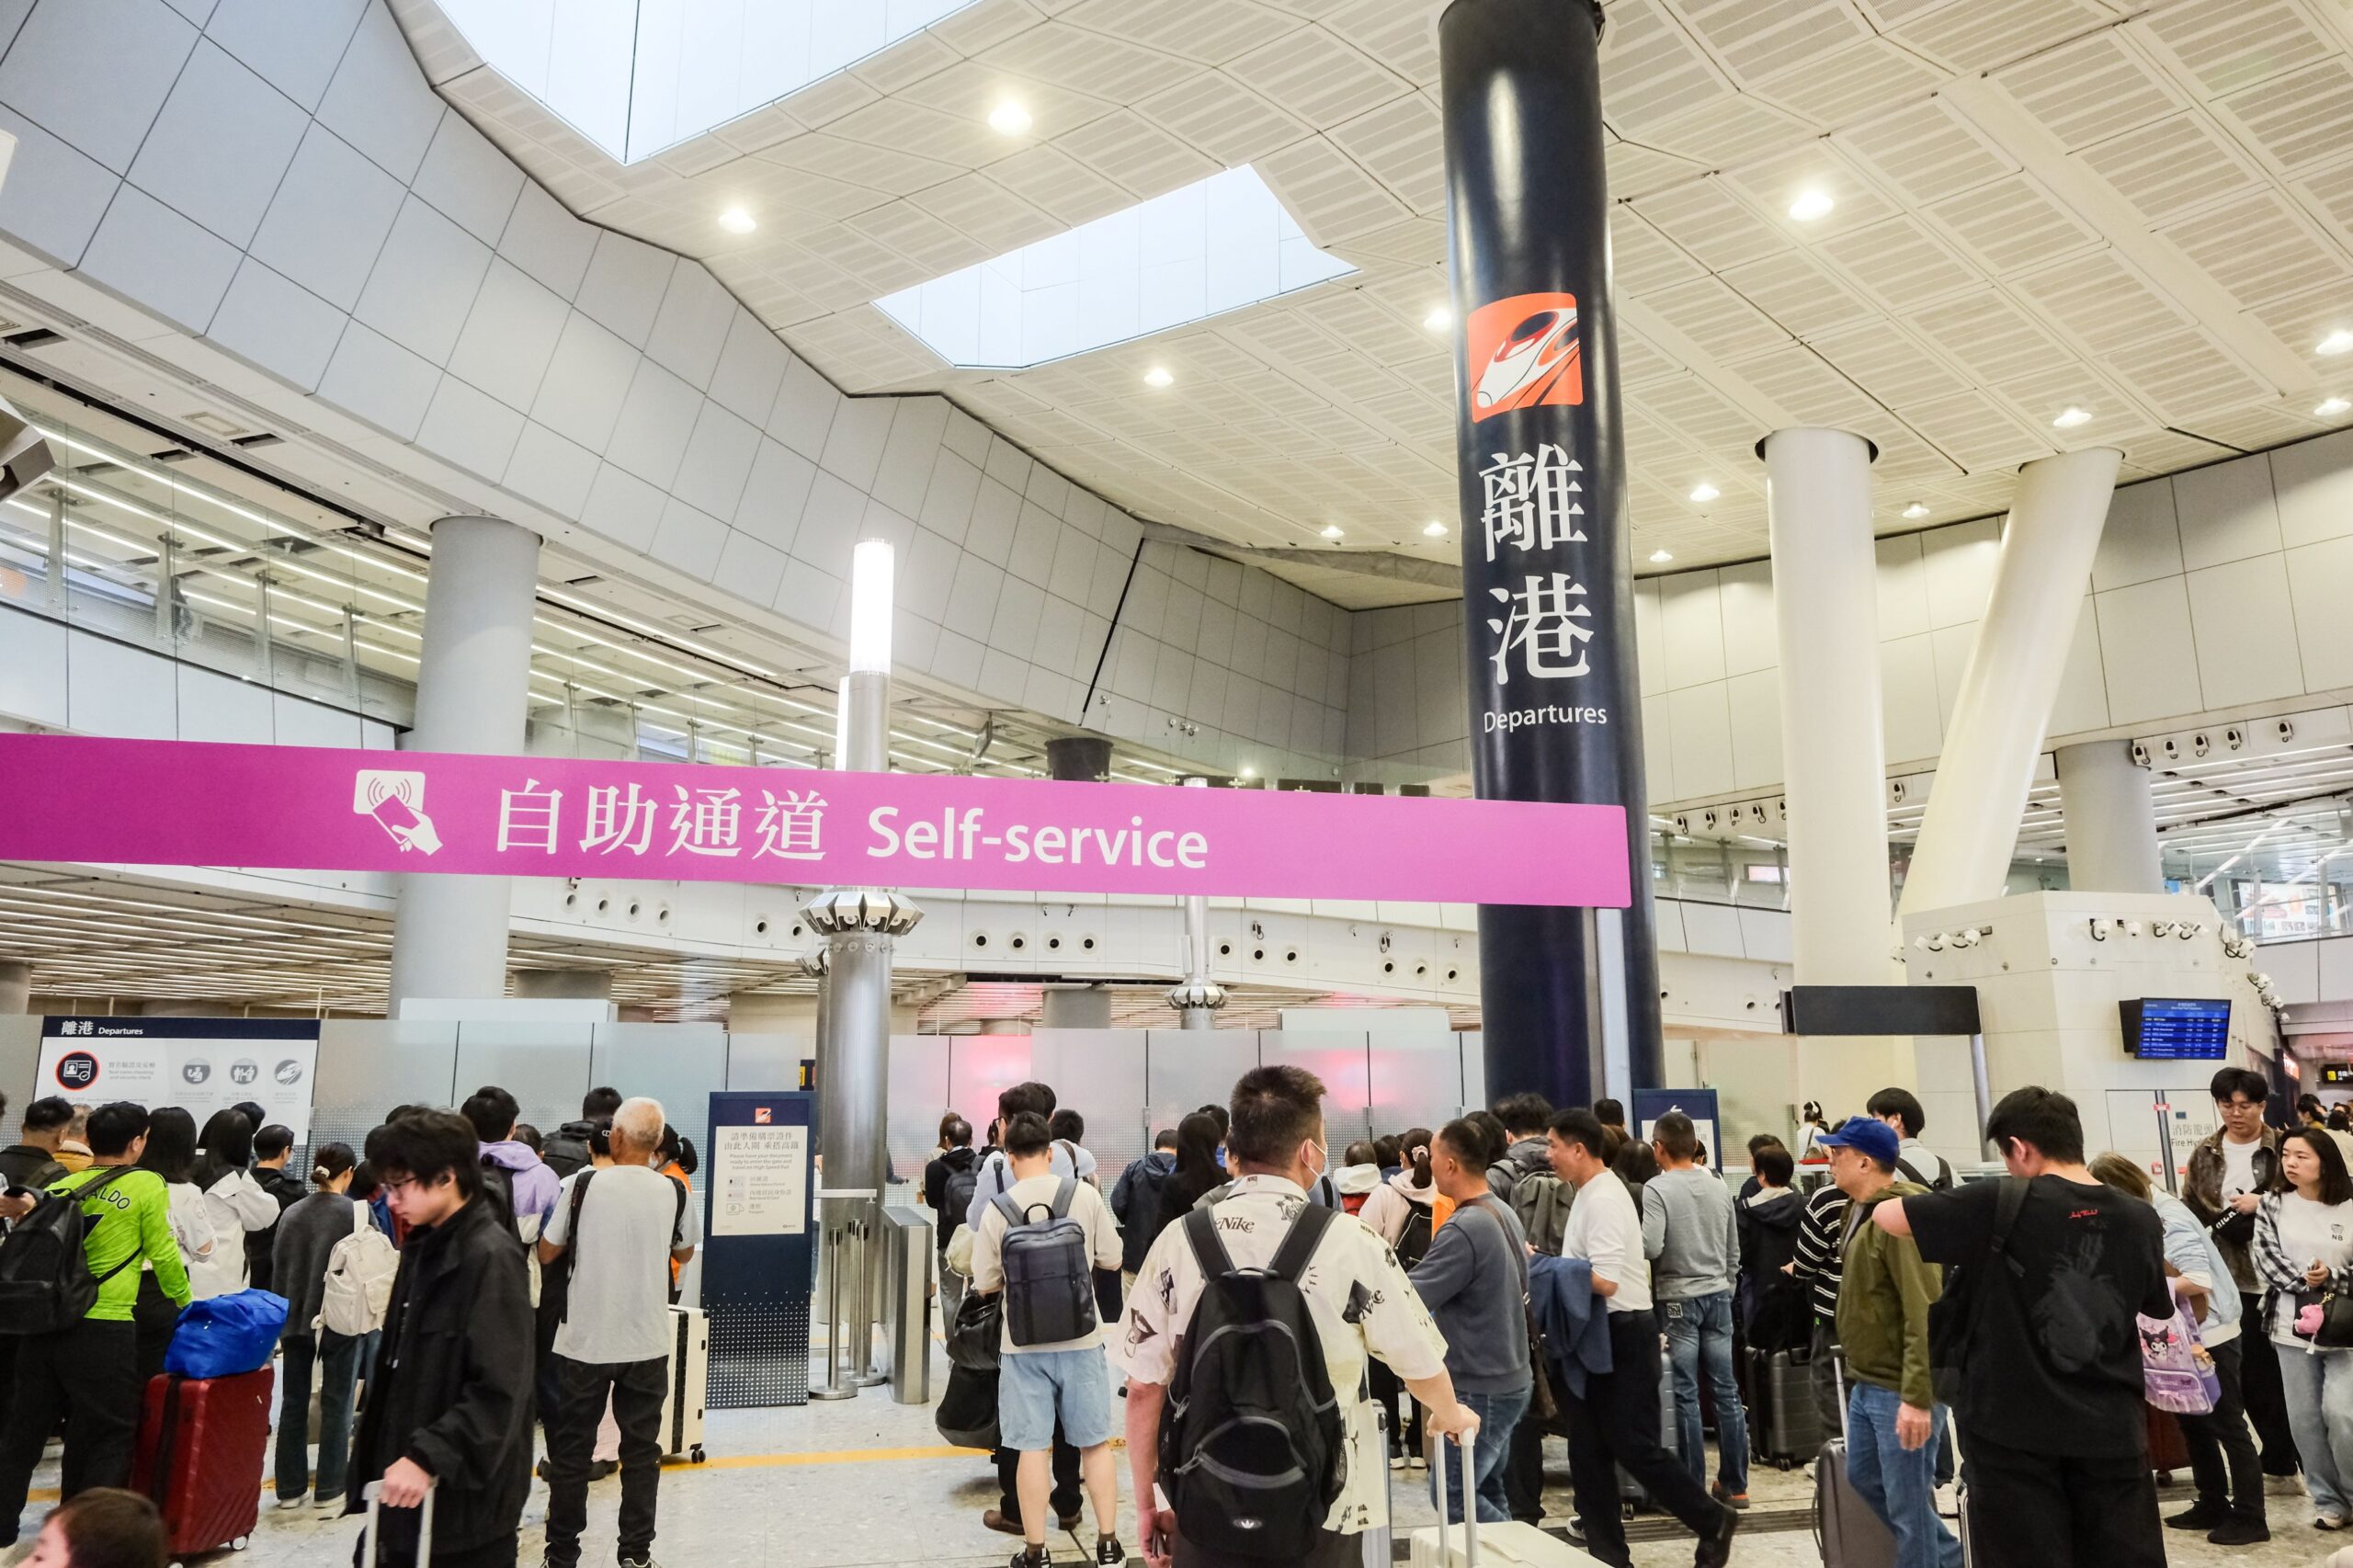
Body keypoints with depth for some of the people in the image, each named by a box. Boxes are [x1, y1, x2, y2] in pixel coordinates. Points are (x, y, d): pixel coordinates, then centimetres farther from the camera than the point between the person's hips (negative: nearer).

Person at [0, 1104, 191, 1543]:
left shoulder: (61, 1187, 9)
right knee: (109, 1438, 6)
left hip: (44, 1325, 6)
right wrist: (186, 1304, 12)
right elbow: (164, 1256, -3)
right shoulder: (148, 1186, -6)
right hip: (104, 1331, -5)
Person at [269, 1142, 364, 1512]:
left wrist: (283, 1315, 15)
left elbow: (277, 1267, 7)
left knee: (293, 1403, 12)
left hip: (294, 1318, 4)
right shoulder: (357, 1213, -10)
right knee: (336, 1404, 5)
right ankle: (330, 1488, 7)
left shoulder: (291, 1213, 4)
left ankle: (290, 1487, 17)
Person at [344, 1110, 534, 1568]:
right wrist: (393, 1456, 17)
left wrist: (428, 1456, -26)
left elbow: (499, 1391, -23)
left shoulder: (491, 1257, -18)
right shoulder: (423, 1248, 10)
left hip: (467, 1496, -8)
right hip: (411, 1487, 8)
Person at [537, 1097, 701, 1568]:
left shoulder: (585, 1185, -10)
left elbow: (546, 1253, 1)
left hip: (585, 1340, -1)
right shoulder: (673, 1192, -4)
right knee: (641, 1449, 11)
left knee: (571, 1449, 12)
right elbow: (684, 1253, 13)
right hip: (648, 1342, 1)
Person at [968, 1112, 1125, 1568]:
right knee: (1095, 1442, 13)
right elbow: (1112, 1258, 1)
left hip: (1024, 1344, -1)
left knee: (1034, 1447, 8)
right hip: (1081, 1339, 1)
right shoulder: (1085, 1195, -8)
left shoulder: (996, 1210, -9)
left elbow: (985, 1284, -1)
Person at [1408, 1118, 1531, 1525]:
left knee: (1455, 1497, 0)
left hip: (1481, 1388, -9)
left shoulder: (1464, 1229, -24)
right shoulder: (1503, 1213, 6)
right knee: (1486, 1491, 17)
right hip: (1508, 1378, 9)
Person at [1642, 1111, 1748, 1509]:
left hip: (1678, 1299, -5)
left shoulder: (1656, 1189, -13)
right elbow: (1734, 1250, 12)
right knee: (1726, 1390, 10)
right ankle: (1734, 1484, 17)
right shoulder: (1719, 1186, 7)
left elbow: (1650, 1247, -23)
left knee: (1685, 1395, 1)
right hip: (1718, 1296, 5)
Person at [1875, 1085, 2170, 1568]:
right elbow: (2158, 1306, 17)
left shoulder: (2001, 1205, -15)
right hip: (2111, 1430, 4)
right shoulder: (2140, 1220, 0)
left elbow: (1885, 1216, -11)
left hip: (2015, 1429, -4)